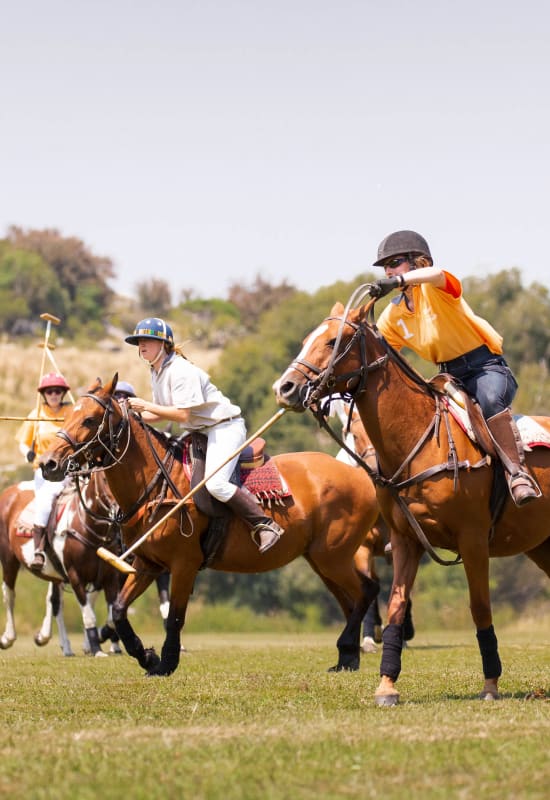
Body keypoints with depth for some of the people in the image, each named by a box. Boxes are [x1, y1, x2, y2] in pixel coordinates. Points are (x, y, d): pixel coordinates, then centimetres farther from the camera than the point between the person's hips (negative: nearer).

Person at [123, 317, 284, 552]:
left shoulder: (180, 371, -20)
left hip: (225, 427, -11)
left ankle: (265, 526, -17)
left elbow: (182, 414, -26)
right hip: (200, 432, 11)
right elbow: (161, 413, 14)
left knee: (215, 483, -27)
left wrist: (145, 406, -23)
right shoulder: (156, 373, 10)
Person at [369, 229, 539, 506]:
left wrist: (398, 281, -54)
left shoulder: (433, 289, -10)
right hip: (450, 376, 8)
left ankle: (517, 473, -44)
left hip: (487, 367, -8)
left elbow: (435, 274, -36)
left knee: (489, 399, -39)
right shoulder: (393, 315, 10)